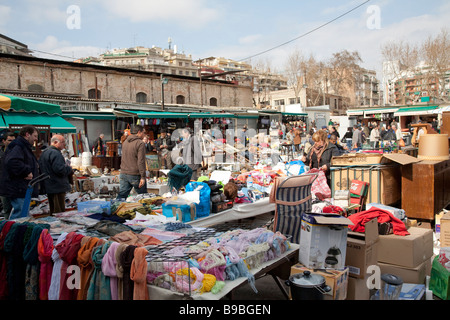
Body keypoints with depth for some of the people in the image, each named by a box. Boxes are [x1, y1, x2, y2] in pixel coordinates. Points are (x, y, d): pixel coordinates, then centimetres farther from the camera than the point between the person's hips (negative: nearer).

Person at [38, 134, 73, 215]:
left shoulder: (44, 152, 16)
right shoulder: (55, 153, -17)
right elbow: (59, 169, -28)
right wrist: (69, 169, -8)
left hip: (49, 187, 10)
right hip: (57, 187, -10)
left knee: (53, 213, 18)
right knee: (60, 213, -5)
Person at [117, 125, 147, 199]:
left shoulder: (125, 142, 12)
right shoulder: (140, 143, -12)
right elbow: (141, 161, -18)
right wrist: (143, 177, -17)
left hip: (123, 174, 6)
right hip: (135, 175, -6)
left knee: (121, 196, 7)